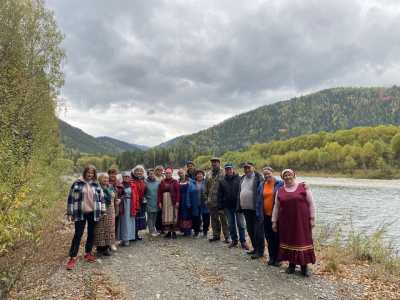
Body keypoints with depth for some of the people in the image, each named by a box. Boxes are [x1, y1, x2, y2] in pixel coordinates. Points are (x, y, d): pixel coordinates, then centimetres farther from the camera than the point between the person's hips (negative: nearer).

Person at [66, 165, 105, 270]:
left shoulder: (96, 184, 4)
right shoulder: (77, 183, -5)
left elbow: (101, 197, 9)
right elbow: (71, 197, -4)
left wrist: (103, 210, 6)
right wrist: (70, 212, -5)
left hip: (93, 213, 3)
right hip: (80, 213, -3)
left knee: (91, 234, 12)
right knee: (78, 235, -1)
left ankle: (88, 253, 30)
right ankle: (72, 258, 7)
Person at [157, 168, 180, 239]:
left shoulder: (175, 182, 0)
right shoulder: (162, 182, 8)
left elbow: (178, 192, -5)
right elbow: (159, 193, 6)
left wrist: (177, 201, -12)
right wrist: (159, 202, -1)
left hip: (173, 202, -3)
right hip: (164, 202, 3)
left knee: (173, 216, -1)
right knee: (166, 217, 6)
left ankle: (173, 232, 7)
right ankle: (168, 231, 15)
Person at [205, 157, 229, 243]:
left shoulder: (223, 173, -5)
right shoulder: (208, 174, 12)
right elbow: (206, 188, 17)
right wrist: (206, 198, 12)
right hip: (211, 201, 6)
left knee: (224, 219, 0)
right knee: (214, 219, 13)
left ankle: (227, 236, 9)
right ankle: (216, 235, 25)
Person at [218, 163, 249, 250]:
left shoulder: (239, 179, -4)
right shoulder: (222, 181, 6)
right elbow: (220, 195, 9)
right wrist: (220, 206, 4)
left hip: (238, 205, -3)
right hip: (228, 206, 4)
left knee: (241, 224, 2)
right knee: (231, 224, 12)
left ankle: (243, 241, 12)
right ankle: (234, 240, 24)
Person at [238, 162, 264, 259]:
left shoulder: (258, 177, -9)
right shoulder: (242, 178, 13)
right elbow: (240, 192, 17)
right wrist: (239, 206, 12)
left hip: (255, 209, -8)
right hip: (246, 208, 8)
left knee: (258, 230, 0)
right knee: (250, 230, 16)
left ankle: (260, 251, 9)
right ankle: (255, 248, 29)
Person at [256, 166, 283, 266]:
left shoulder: (280, 184, -6)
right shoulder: (262, 185, 8)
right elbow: (259, 200, 10)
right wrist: (259, 214, 5)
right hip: (266, 215, 4)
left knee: (277, 237, 3)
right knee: (269, 237, 12)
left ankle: (277, 258, 17)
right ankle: (271, 257, 25)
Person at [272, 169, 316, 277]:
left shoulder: (303, 187, -2)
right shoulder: (280, 191, 6)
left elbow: (311, 204, -1)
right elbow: (276, 207, 10)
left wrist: (312, 218, -5)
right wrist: (274, 221, 8)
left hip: (301, 221, -2)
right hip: (286, 221, 3)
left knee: (303, 241, 2)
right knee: (289, 240, 8)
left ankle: (304, 266, 13)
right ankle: (292, 264, 22)